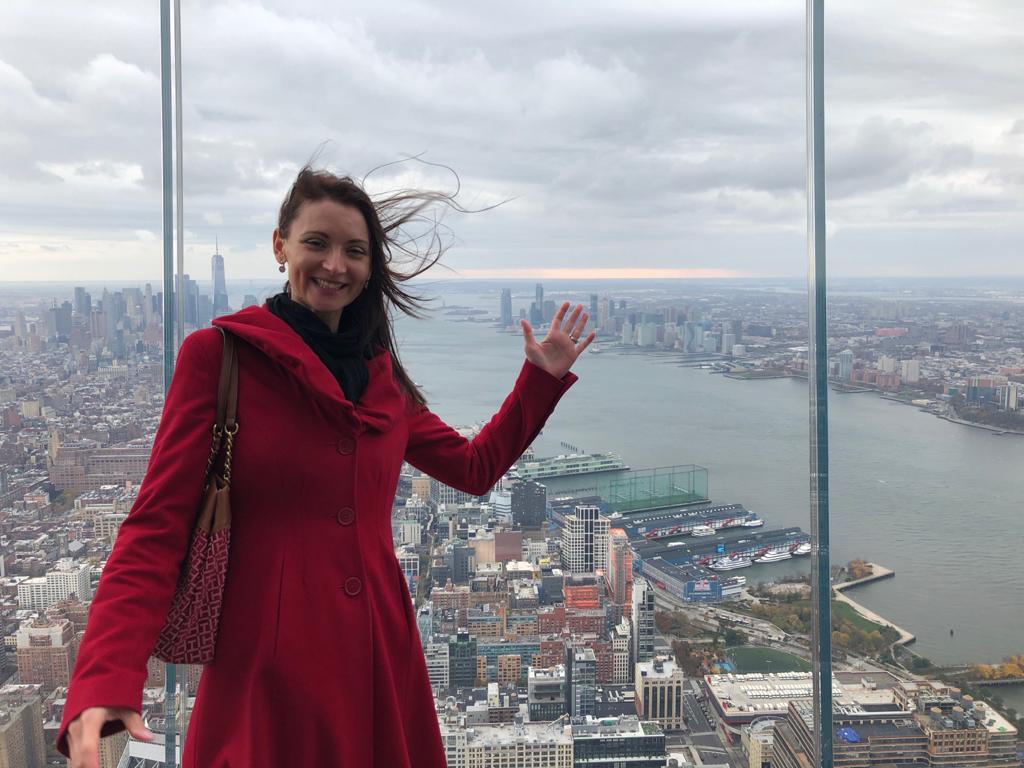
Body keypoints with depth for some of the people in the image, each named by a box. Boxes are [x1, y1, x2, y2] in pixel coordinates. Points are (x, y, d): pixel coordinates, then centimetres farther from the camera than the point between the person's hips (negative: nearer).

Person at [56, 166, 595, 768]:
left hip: (383, 663, 6)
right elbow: (157, 529, -12)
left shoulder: (381, 375, 10)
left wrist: (544, 376, 14)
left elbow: (475, 467, 20)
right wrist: (102, 686, -24)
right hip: (266, 675, -5)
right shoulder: (217, 354, -7)